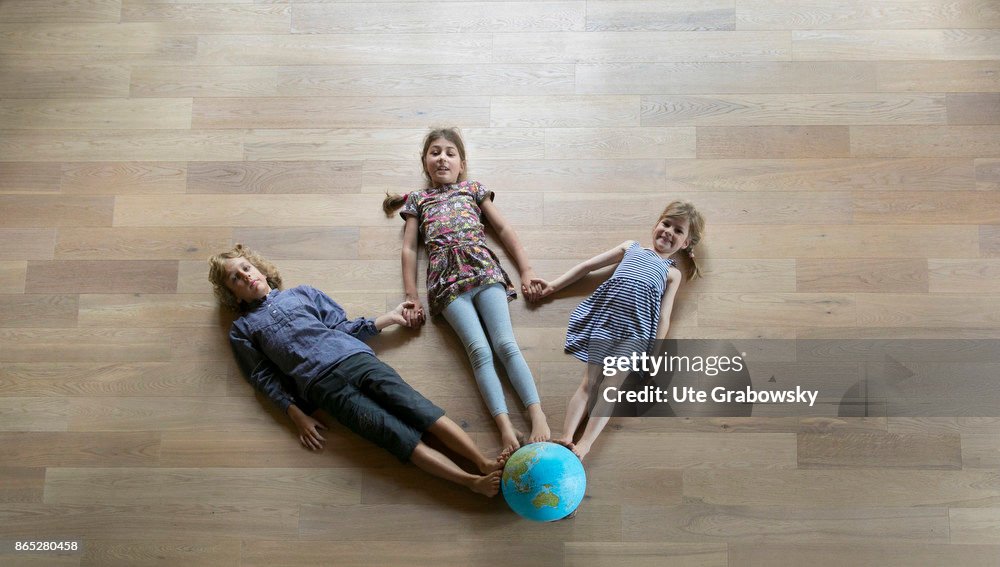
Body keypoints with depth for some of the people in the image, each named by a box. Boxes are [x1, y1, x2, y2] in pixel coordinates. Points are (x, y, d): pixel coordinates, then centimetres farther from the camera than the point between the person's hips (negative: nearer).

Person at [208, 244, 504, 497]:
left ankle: (486, 464, -29)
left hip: (354, 357, 3)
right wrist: (297, 415, 0)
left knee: (421, 411, -19)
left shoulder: (301, 293, 27)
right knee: (401, 436, -20)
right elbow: (264, 378, 12)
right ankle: (474, 483, -31)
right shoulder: (242, 329, 21)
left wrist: (387, 318, 13)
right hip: (321, 384, -3)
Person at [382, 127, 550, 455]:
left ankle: (539, 419, -25)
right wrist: (412, 298, 8)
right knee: (479, 350, -20)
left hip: (482, 265, 1)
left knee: (506, 344, -16)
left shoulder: (473, 189, 26)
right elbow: (409, 248, 19)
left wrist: (526, 271, 11)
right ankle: (505, 428, -29)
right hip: (446, 276, -1)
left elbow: (503, 229, 21)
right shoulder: (417, 200, 25)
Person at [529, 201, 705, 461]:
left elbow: (664, 318, 13)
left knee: (612, 385, -15)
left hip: (638, 322, -1)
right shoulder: (631, 247, 30)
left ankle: (583, 445, -25)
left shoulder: (673, 273, 25)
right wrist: (555, 285, 20)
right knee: (589, 382, -10)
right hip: (607, 309, 1)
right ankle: (565, 439, -21)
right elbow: (589, 264, 28)